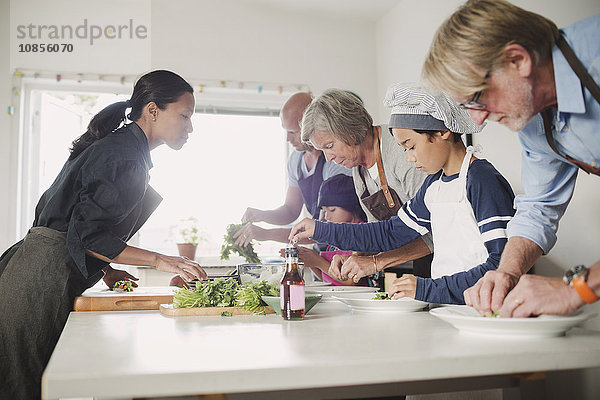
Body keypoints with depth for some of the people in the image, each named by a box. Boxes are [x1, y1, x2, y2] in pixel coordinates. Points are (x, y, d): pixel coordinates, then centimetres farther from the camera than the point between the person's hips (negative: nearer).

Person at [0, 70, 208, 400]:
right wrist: (158, 260, -16)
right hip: (47, 276, -10)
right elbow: (87, 234, -19)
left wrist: (105, 270, 19)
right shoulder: (128, 157, -14)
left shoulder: (111, 145, 17)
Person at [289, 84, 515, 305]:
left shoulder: (483, 181, -12)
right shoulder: (435, 183, 13)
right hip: (444, 311, 7)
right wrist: (320, 230, 18)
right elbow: (392, 233, 21)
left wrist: (427, 289, -23)